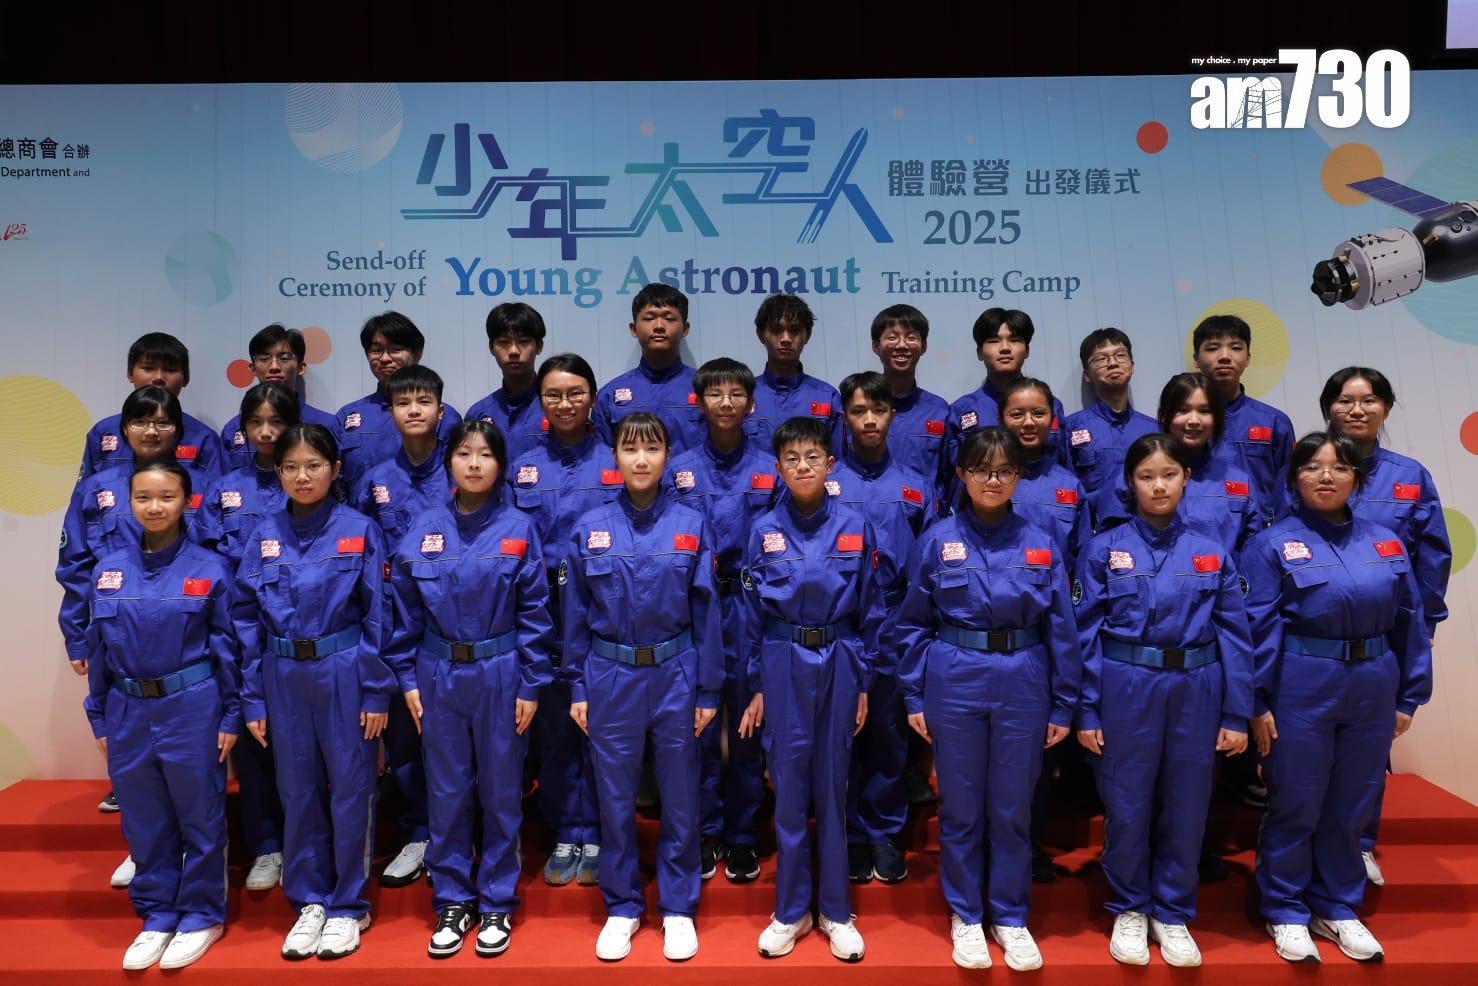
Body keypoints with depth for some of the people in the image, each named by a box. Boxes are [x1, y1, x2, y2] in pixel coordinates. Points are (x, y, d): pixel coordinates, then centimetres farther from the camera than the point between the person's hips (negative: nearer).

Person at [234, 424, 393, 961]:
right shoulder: (264, 536, 4)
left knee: (350, 789, 6)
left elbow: (376, 616, -5)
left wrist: (377, 691, -7)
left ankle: (349, 906, 21)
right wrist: (253, 699, 4)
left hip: (343, 674, -3)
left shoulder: (360, 530, -5)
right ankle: (309, 901, 28)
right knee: (298, 791, 12)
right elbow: (247, 620, 6)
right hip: (284, 677, 3)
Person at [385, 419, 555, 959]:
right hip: (438, 676, 2)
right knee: (447, 792, 11)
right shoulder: (423, 530, 0)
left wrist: (531, 685, -6)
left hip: (501, 676, -1)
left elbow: (534, 612, -4)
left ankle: (496, 904, 24)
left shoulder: (518, 529, -5)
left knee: (501, 792, 9)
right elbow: (405, 610, 5)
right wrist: (408, 678, 2)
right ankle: (452, 902, 26)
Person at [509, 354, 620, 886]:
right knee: (553, 724, 8)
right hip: (544, 614, 2)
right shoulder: (523, 469, 7)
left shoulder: (617, 463, 2)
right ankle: (565, 836, 22)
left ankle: (596, 838, 19)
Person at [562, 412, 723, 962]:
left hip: (675, 676, 0)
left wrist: (708, 690, -2)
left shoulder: (691, 527, -2)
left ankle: (678, 909, 27)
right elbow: (574, 614, 3)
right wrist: (577, 687, 1)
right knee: (616, 801, 11)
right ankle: (622, 908, 28)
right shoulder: (589, 528, -1)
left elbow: (706, 613, -1)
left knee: (680, 799, 10)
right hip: (610, 677, 1)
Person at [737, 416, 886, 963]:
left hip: (838, 665, 0)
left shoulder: (855, 528, -2)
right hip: (783, 665, 0)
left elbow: (870, 610, 3)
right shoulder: (764, 531, 0)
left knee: (832, 787, 9)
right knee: (789, 788, 8)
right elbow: (753, 614, 3)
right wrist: (757, 686, 2)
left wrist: (863, 683, 2)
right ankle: (790, 910, 22)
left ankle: (835, 911, 23)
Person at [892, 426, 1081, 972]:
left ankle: (1010, 917, 30)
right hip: (954, 681, -1)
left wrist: (1064, 705, 3)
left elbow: (1061, 630, 4)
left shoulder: (1040, 544, 2)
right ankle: (964, 915, 28)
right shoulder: (937, 540, -1)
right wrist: (914, 697, -1)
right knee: (960, 808, 11)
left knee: (1012, 808, 12)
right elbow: (913, 624, 1)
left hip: (1023, 685, 1)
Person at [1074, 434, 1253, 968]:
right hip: (1126, 689, -2)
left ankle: (1172, 913, 29)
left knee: (1185, 807, 11)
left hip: (1195, 690, 2)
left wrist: (1237, 714, -1)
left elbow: (1235, 637, 3)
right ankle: (1129, 909, 27)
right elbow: (1087, 634, -2)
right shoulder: (1103, 550, -2)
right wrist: (1086, 711, -5)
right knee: (1127, 806, 8)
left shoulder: (1213, 553, 4)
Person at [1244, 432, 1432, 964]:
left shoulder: (1386, 541, 7)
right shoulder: (1272, 544, -5)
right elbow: (1258, 628, -8)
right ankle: (1286, 911, 22)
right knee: (1295, 804, 6)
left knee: (1352, 804, 14)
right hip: (1301, 686, -4)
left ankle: (1338, 907, 31)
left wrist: (1409, 696, 8)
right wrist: (1258, 703, -12)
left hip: (1373, 686, 4)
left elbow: (1409, 622, 10)